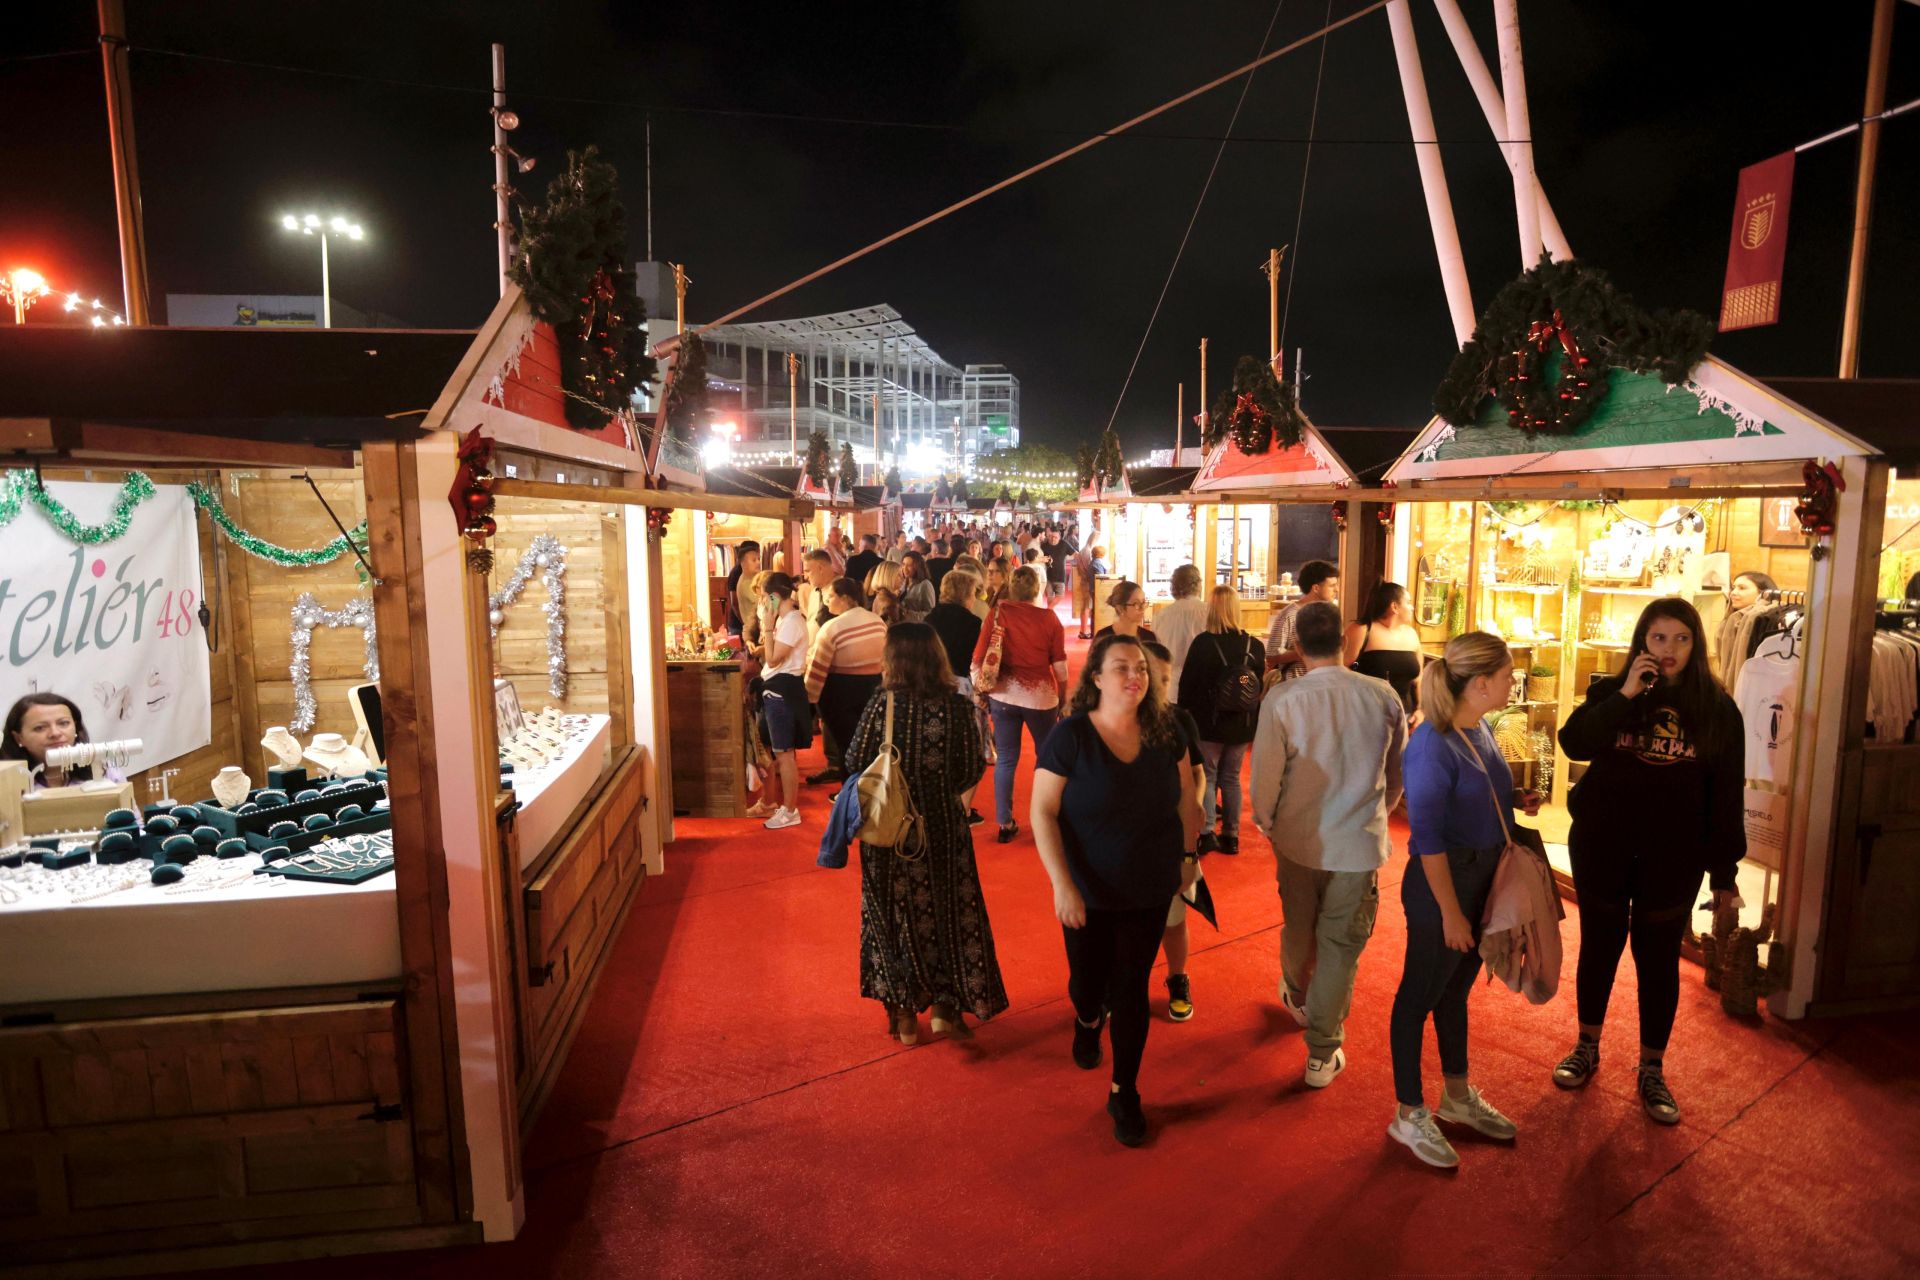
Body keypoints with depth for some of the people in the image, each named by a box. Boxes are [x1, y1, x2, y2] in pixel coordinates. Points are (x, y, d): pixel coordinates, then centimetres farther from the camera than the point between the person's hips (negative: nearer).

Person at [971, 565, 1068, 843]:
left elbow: (978, 658, -6)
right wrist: (1063, 700, 7)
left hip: (1004, 694, 1)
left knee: (1006, 759, 11)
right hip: (1041, 696, -1)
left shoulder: (997, 614, -6)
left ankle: (1005, 824, 17)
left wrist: (981, 689, 5)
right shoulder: (1049, 618, -8)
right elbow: (1060, 667, -4)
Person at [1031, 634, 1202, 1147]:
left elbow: (1185, 798, 8)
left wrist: (1189, 855, 9)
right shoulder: (1070, 735, -17)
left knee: (1132, 990, 9)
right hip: (1089, 893, -2)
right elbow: (1042, 812, -16)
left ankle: (1124, 1093, 28)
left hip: (1150, 892, 2)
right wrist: (1062, 883, -20)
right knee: (1089, 979, 14)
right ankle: (1088, 1020, 52)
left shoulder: (1164, 733, -6)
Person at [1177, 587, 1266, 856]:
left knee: (1207, 777, 8)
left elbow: (1187, 685, -9)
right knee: (1231, 778, 15)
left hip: (1208, 724, -3)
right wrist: (1256, 728, 14)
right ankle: (1231, 836, 19)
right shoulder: (1255, 646, -2)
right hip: (1242, 726, 3)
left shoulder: (1202, 643, -14)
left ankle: (1206, 834, 1)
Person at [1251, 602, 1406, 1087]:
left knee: (1299, 928, 24)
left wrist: (1265, 820, 9)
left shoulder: (1282, 699, -18)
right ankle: (1323, 1053, 20)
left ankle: (1297, 997, 51)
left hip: (1299, 837, 0)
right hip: (1361, 843, 0)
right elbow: (1397, 772, 4)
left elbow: (1266, 773, -11)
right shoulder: (1383, 697, -10)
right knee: (1341, 945, 11)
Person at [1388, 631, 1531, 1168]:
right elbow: (1427, 837, -22)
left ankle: (1458, 1096, 41)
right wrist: (1450, 912, -19)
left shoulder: (1480, 730, 1)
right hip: (1442, 883, -8)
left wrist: (1517, 804, 1)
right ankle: (1409, 1114, 23)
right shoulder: (1432, 744, -24)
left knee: (1456, 988, 23)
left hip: (1483, 879, 8)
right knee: (1421, 994, 7)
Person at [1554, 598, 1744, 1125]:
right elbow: (1574, 743, -19)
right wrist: (1626, 695, -24)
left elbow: (1727, 794, -1)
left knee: (1658, 960, 10)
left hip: (1673, 858, 0)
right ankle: (1587, 1048, 31)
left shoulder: (1717, 708, -2)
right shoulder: (1611, 693, -2)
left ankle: (1652, 1071, 26)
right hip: (1601, 848, 0)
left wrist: (1724, 872, -2)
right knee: (1598, 948, 13)